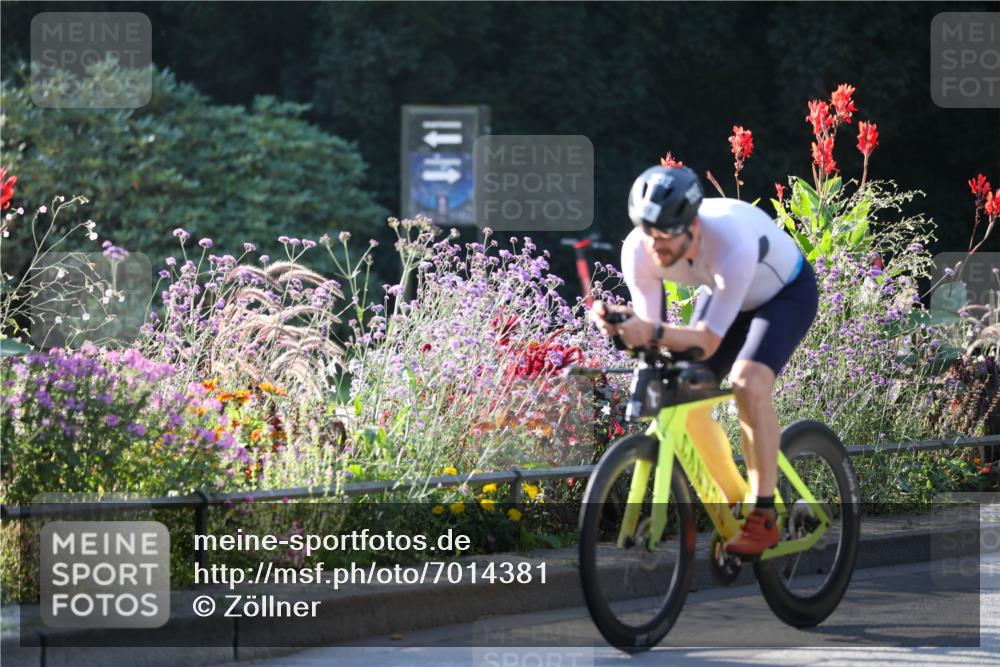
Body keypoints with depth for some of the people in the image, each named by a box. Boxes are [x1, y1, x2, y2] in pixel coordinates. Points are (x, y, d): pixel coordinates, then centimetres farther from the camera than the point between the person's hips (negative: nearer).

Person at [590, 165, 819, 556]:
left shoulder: (733, 245, -43)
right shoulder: (638, 251, -27)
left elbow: (707, 342, -39)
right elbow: (651, 332, -21)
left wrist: (654, 332, -56)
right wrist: (623, 325, -42)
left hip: (787, 292, -6)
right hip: (722, 293, 6)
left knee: (748, 383, -30)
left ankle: (764, 517, -21)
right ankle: (737, 504, 12)